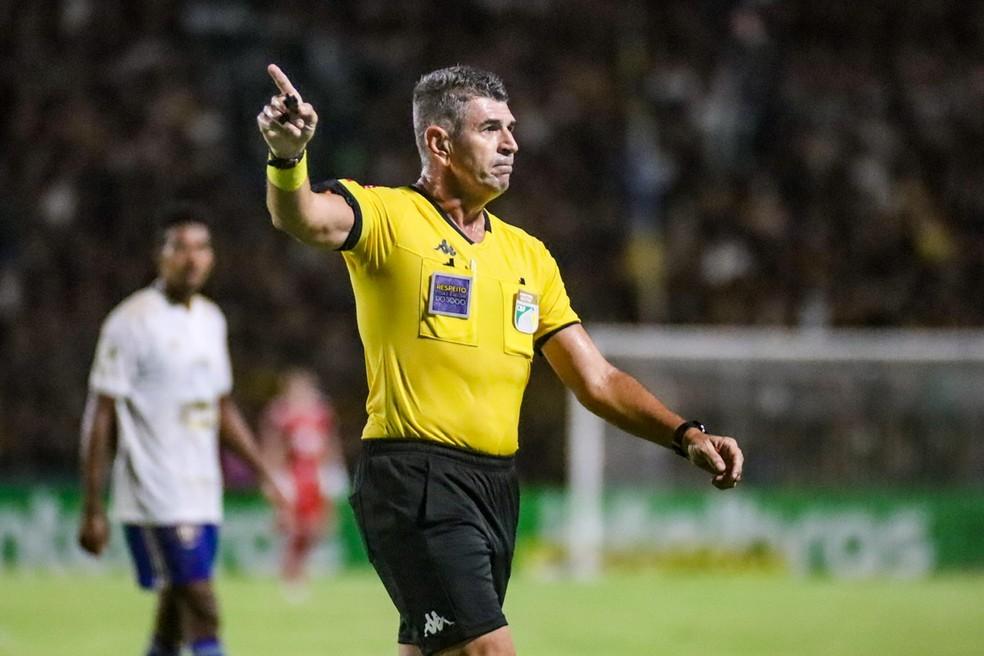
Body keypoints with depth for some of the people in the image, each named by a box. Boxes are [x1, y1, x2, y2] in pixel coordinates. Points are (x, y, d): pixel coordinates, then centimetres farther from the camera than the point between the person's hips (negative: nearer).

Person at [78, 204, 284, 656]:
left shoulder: (211, 319, 14)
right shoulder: (131, 322, -8)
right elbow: (100, 418, -8)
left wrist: (264, 475, 17)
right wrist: (92, 510, -10)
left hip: (203, 496, 7)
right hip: (154, 497, -7)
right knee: (202, 614, -14)